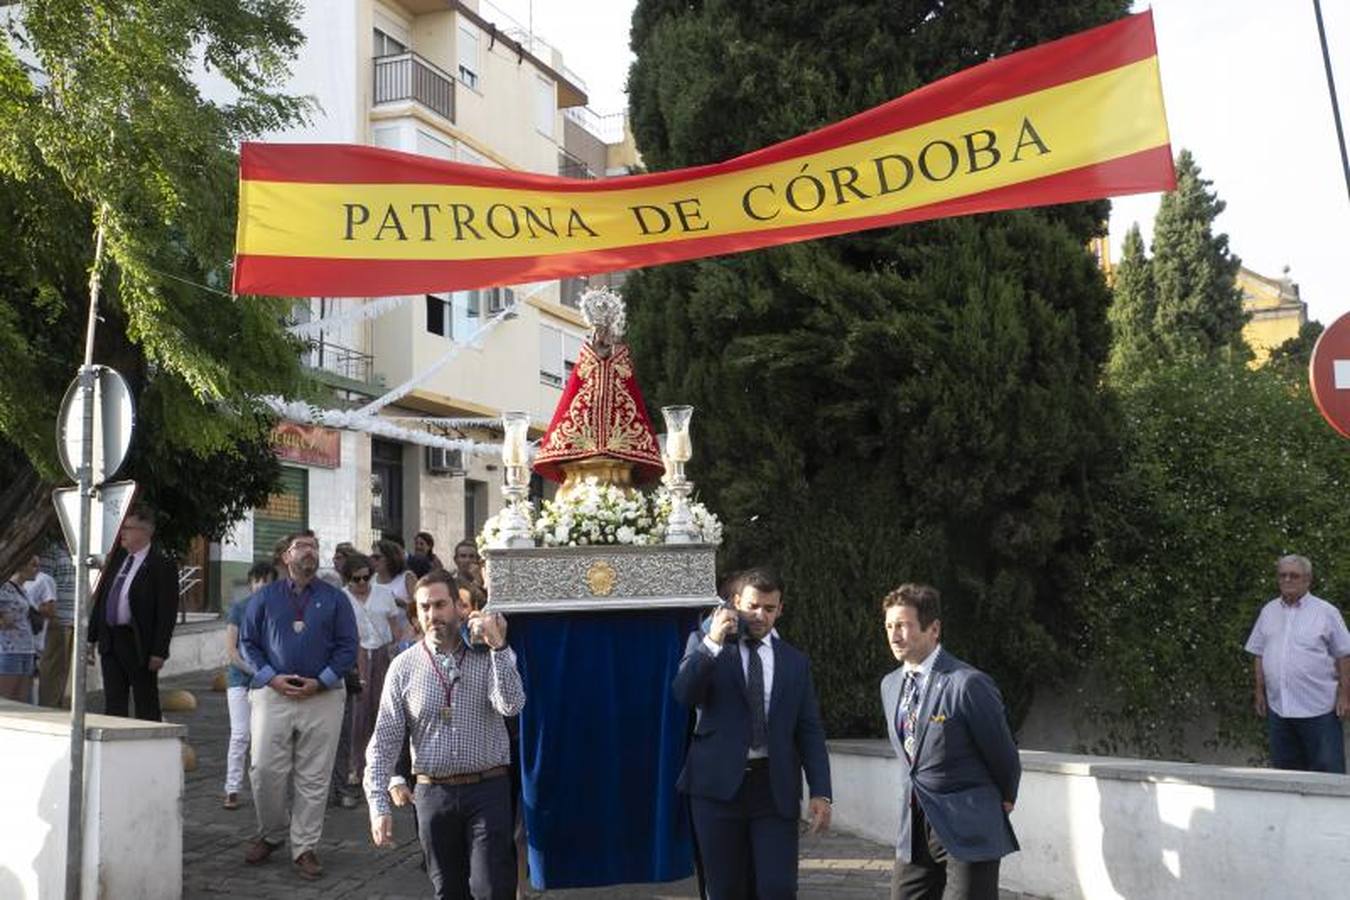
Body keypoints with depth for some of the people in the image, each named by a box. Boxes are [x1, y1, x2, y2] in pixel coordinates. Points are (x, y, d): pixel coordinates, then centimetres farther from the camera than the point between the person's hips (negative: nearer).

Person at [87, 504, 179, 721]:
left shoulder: (162, 566, -12)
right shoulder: (117, 557, 10)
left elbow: (167, 613, -14)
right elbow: (101, 597, 16)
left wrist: (159, 652, -17)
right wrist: (92, 634, 12)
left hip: (138, 645, -7)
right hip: (110, 641, 7)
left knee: (146, 706, 4)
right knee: (113, 702, 12)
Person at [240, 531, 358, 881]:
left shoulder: (335, 599, 7)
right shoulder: (265, 597, 9)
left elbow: (347, 646, 4)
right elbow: (248, 642, 8)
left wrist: (320, 682, -8)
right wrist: (271, 678, -7)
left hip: (323, 696, 0)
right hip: (272, 693, 0)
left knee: (313, 778, 2)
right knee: (265, 770, -2)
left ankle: (304, 848, 13)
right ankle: (270, 835, 22)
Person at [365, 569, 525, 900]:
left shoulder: (488, 655, -1)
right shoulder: (404, 667, 1)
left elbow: (511, 705, -17)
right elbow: (384, 741, 1)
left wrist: (499, 646, -22)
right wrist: (378, 805, -6)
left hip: (488, 789, -2)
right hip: (433, 794, 2)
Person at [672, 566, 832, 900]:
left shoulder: (795, 661, 11)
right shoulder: (704, 642, 7)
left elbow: (810, 731, 8)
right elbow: (684, 695, -9)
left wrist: (820, 793, -1)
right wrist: (713, 642, -16)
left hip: (775, 788, 1)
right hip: (719, 784, -1)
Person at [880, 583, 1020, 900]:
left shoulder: (969, 683, -17)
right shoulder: (889, 685, 7)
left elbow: (1003, 755, -5)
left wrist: (1003, 801, 9)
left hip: (968, 828, -7)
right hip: (914, 829, 7)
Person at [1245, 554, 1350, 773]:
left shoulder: (1326, 612, -1)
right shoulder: (1268, 611, 11)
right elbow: (1259, 655, 15)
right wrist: (1260, 692, 10)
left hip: (1319, 708, -4)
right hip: (1278, 707, 4)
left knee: (1327, 771, -2)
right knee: (1284, 770, 11)